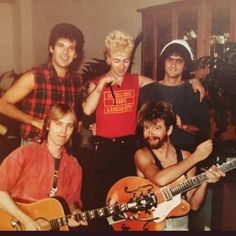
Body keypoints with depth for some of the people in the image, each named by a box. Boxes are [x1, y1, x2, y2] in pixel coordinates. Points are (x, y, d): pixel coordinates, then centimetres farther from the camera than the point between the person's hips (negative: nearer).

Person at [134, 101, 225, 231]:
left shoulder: (185, 157, 2)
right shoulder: (142, 155, -6)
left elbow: (193, 205, 3)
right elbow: (160, 179, -26)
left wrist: (204, 181, -14)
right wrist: (195, 157, -18)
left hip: (179, 222, 3)